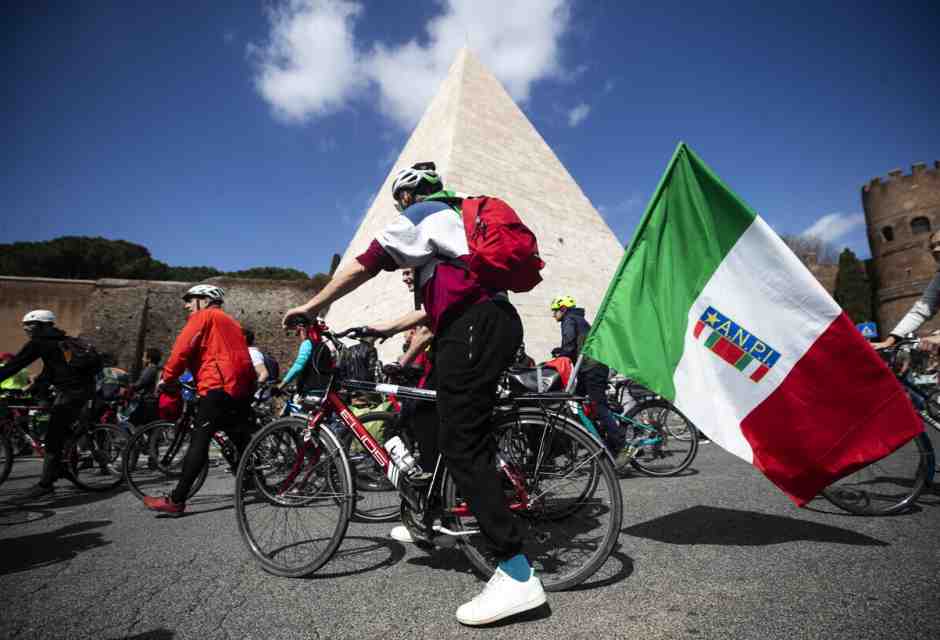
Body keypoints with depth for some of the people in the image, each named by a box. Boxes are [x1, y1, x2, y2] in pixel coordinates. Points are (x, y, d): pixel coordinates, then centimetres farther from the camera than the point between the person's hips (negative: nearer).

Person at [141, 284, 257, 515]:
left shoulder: (203, 317, 4)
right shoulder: (231, 322, 28)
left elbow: (181, 350, -5)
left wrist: (166, 379, 4)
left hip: (219, 387, -8)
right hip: (242, 388, 8)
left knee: (199, 443, -8)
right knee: (241, 441, 15)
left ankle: (176, 500, -7)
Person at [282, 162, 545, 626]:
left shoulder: (421, 215, 5)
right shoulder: (454, 218, 33)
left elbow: (362, 266, 0)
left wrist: (311, 306, 11)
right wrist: (388, 328, 34)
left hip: (473, 329, -10)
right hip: (497, 321, 10)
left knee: (461, 446, -11)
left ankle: (518, 576, -10)